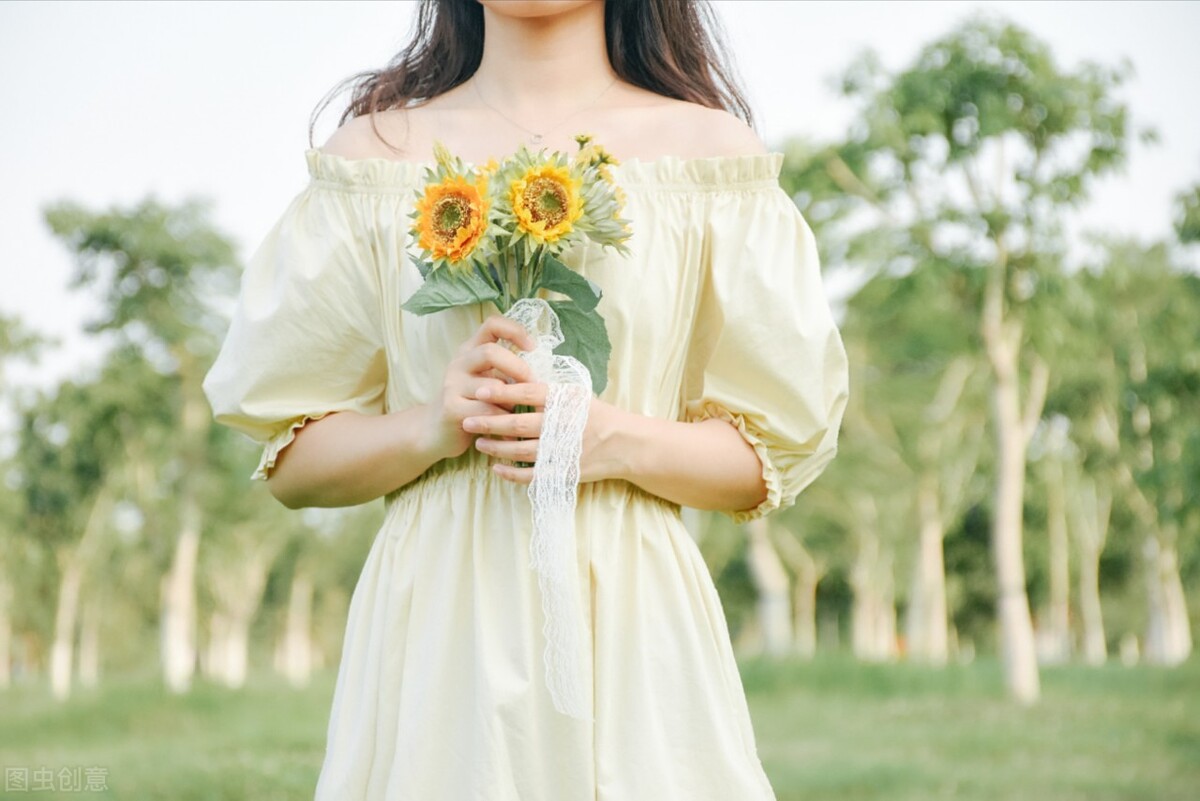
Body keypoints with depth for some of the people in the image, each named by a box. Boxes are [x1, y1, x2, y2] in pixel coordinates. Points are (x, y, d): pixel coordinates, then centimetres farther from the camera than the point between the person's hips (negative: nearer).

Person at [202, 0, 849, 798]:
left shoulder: (712, 154, 3)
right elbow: (289, 460, 5)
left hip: (634, 628, 0)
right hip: (435, 628, 1)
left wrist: (620, 441, -14)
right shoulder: (372, 156, 5)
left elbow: (780, 449, 3)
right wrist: (429, 428, -13)